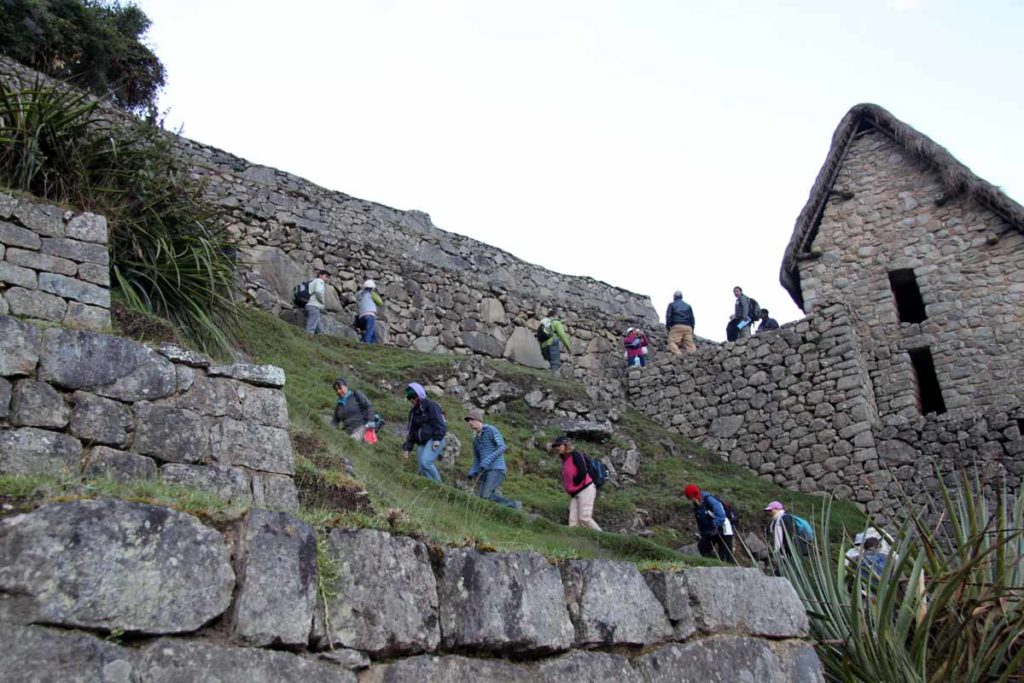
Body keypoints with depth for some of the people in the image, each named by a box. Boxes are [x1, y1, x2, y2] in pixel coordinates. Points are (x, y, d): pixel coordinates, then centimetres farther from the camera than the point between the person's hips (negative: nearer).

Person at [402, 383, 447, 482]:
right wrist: (406, 448, 16)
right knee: (421, 468, -4)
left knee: (425, 462, -25)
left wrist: (437, 439, -23)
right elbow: (411, 431, 23)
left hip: (434, 440, -8)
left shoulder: (430, 405, -2)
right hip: (421, 442, 8)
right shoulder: (413, 411, 20)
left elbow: (438, 422, -13)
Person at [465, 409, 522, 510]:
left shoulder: (491, 430, -1)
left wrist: (487, 460, -21)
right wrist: (472, 473, 3)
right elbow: (476, 461, 23)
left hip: (496, 469, -8)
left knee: (486, 496, -22)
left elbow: (502, 447, -13)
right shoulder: (475, 440, 22)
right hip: (484, 472, 8)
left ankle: (513, 505, -4)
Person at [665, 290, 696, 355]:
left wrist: (668, 327, 7)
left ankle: (678, 354, -35)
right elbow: (692, 319, 18)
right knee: (689, 343, 3)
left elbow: (668, 317, 3)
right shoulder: (688, 306, 24)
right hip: (688, 327, 4)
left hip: (677, 326, -4)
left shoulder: (672, 305, 14)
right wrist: (692, 330, 18)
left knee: (672, 342, -9)